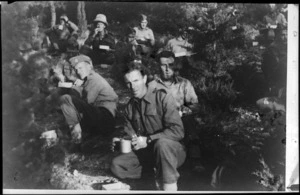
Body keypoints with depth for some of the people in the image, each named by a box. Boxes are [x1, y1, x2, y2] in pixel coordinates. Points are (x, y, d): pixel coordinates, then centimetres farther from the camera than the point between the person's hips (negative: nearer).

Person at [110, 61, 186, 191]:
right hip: (146, 152, 6)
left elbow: (178, 131, -21)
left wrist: (148, 140, -23)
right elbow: (130, 133, 14)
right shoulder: (130, 106, 7)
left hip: (172, 151, -6)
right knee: (117, 165, -11)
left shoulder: (162, 97, -13)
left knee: (161, 142, -39)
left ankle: (170, 186, -29)